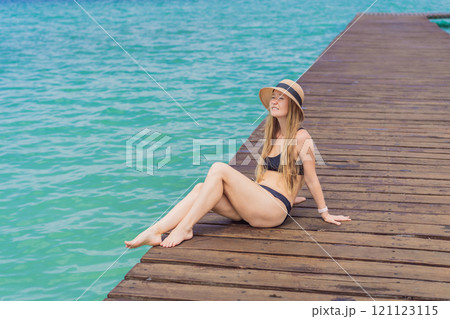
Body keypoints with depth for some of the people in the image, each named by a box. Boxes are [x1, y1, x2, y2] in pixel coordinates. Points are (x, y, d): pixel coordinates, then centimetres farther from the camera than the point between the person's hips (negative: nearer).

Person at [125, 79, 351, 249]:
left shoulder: (301, 137, -4)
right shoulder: (271, 134, 20)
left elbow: (311, 179, 1)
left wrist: (325, 214, 6)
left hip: (273, 210, -7)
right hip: (255, 205, 7)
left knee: (219, 169, -22)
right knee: (201, 188, -16)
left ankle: (185, 228, -23)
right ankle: (154, 232, -27)